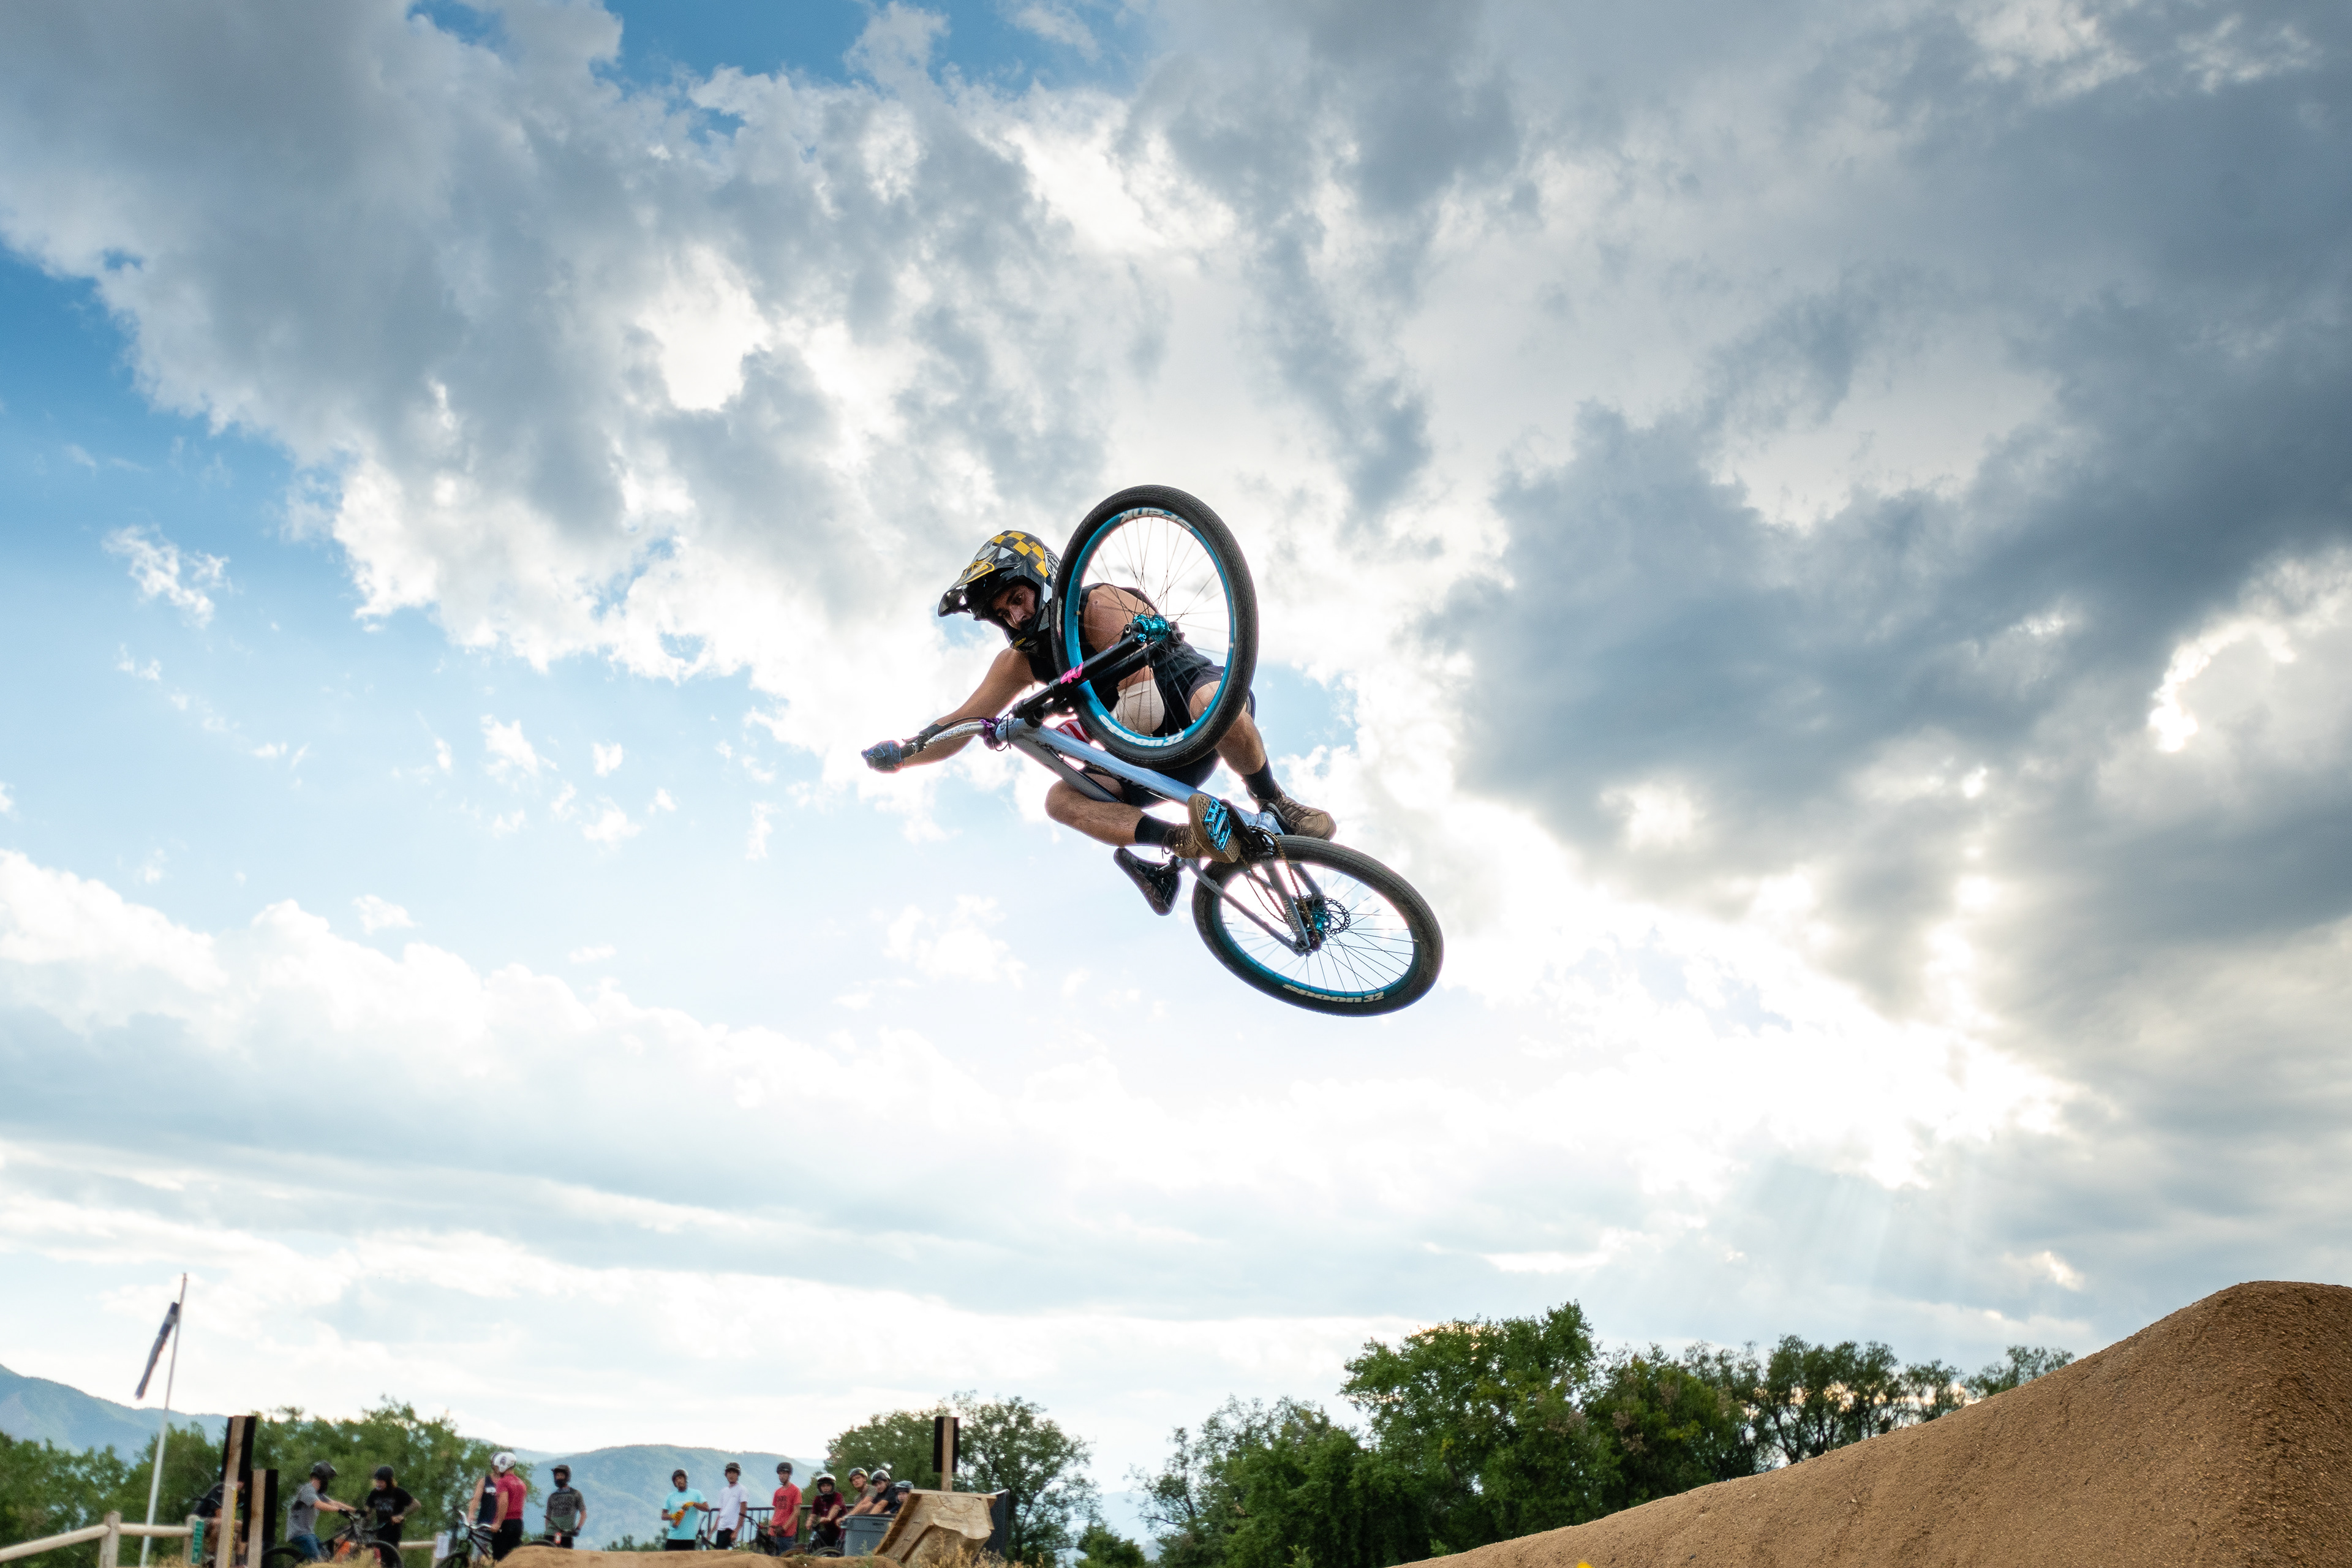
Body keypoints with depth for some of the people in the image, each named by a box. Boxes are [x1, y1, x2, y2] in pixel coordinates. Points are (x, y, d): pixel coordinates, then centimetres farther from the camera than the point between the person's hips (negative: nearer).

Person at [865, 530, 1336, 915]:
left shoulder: (1101, 605, -20)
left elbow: (1144, 710, -31)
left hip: (1201, 705, -7)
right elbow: (962, 723, 0)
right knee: (1061, 799, -17)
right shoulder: (1020, 661, 2)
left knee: (1215, 704, -44)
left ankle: (1276, 804, -21)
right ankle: (1184, 841, -36)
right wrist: (900, 754, -18)